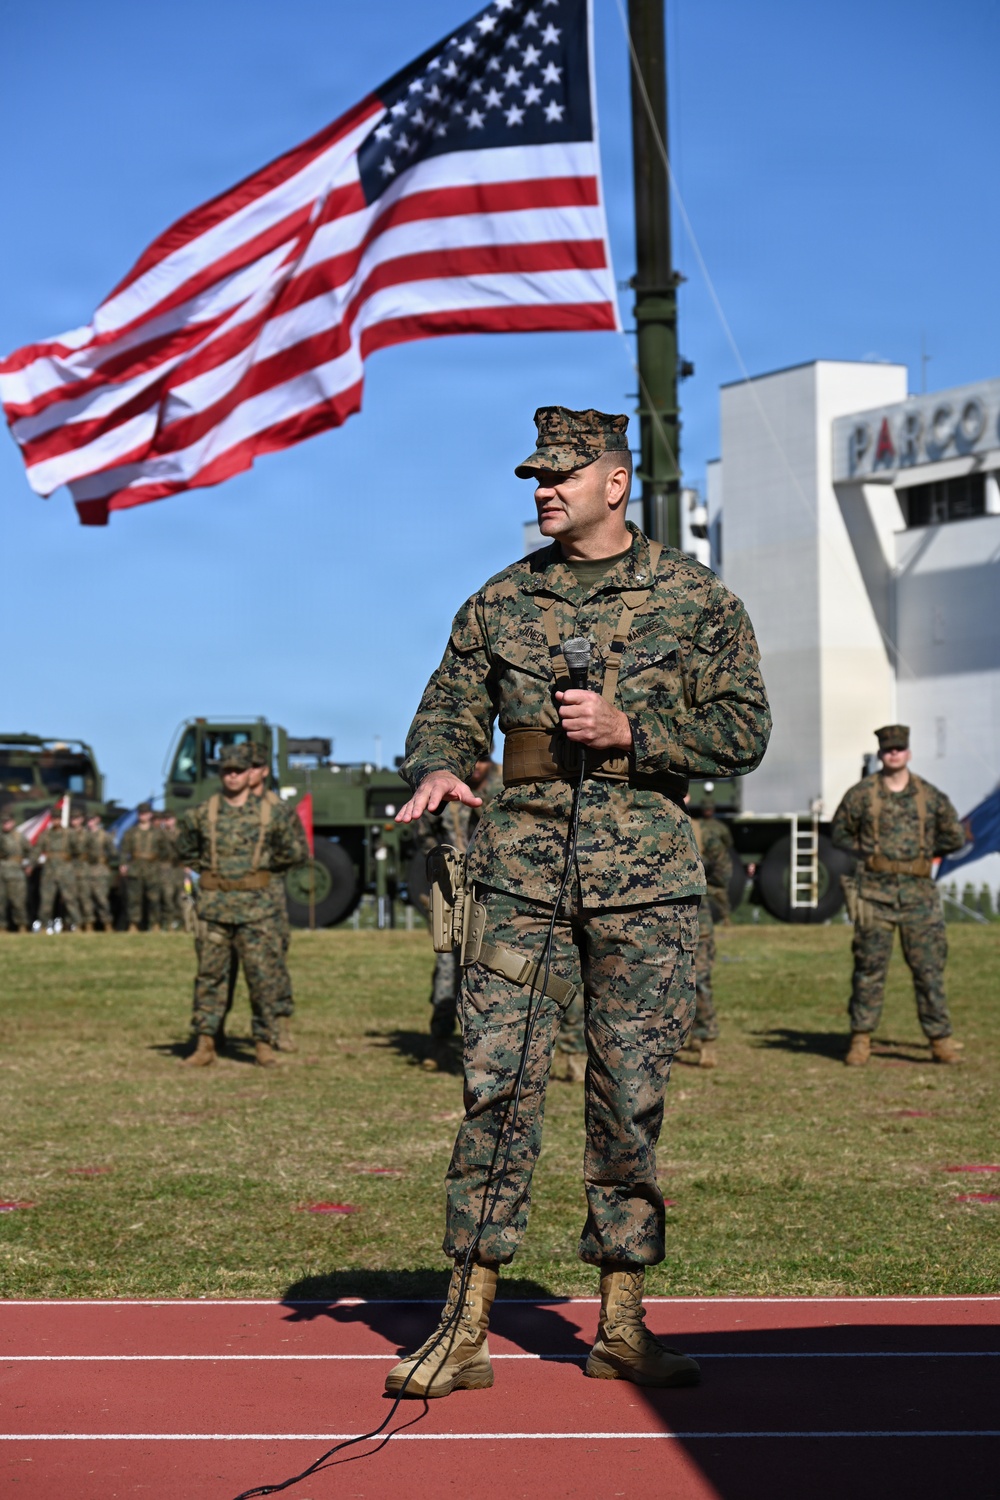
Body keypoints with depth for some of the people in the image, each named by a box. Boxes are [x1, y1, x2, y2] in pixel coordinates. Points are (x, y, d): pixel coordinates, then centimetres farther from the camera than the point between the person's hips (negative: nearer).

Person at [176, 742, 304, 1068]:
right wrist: (205, 869, 11)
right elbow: (185, 848, 19)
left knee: (263, 976, -1)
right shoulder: (202, 813, 2)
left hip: (256, 906, -1)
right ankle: (204, 1044, 7)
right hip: (214, 904, 1)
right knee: (209, 974, 3)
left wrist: (263, 868, 10)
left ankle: (264, 1043, 8)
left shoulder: (269, 814, 1)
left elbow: (289, 854, 14)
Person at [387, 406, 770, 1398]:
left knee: (631, 1094, 3)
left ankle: (620, 1324, 14)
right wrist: (435, 769, -10)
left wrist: (629, 729, -11)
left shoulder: (694, 598, 4)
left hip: (645, 879, -1)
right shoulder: (499, 601, 11)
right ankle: (465, 1328, 0)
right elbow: (448, 710, 13)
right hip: (522, 869, 1)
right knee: (496, 1082, -4)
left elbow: (743, 729, 1)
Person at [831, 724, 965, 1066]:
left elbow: (955, 836, 15)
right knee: (869, 966, 1)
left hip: (918, 891, 1)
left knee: (929, 967, 0)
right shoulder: (861, 794, 4)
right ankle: (861, 1039, 8)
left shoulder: (930, 795, 7)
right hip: (875, 890, -1)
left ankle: (940, 1040, 6)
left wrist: (924, 851, 9)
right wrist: (867, 851, 3)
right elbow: (839, 832, 13)